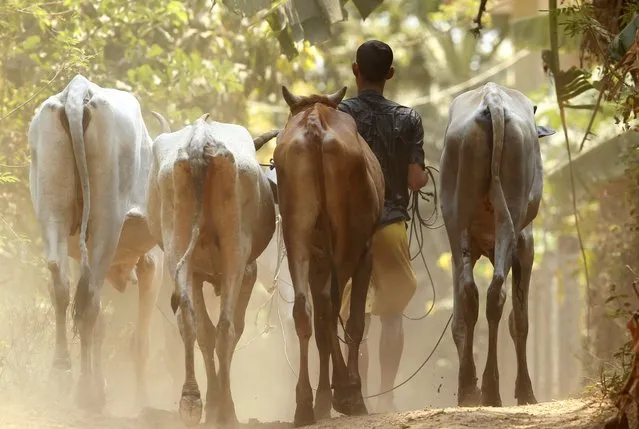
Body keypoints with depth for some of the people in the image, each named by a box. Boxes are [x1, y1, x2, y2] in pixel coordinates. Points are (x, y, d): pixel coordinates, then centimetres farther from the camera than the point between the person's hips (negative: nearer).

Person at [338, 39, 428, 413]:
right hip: (392, 225, 1)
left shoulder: (338, 115, -6)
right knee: (392, 313, 13)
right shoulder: (408, 119, -2)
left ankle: (359, 396, -1)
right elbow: (416, 180, -5)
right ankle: (387, 395, 8)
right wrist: (428, 174, 16)